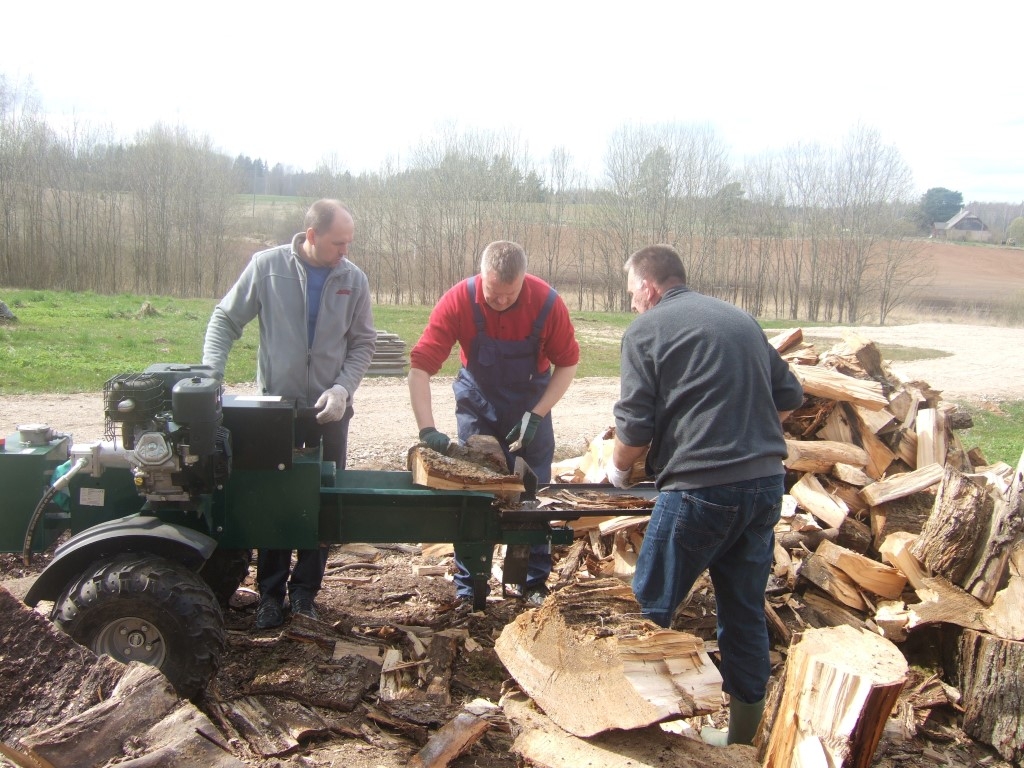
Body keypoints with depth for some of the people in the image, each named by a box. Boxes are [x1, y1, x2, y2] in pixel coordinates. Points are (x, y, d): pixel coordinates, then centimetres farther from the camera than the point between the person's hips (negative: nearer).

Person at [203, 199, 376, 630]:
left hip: (329, 411, 1)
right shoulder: (267, 266, -9)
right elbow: (225, 321, -1)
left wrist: (342, 388, -12)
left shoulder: (354, 280, -4)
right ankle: (270, 592, 22)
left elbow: (363, 344, 2)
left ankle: (305, 590, 23)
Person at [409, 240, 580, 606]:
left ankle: (535, 583, 19)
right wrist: (427, 428, -37)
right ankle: (467, 586, 14)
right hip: (478, 404, 0)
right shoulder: (458, 300, -26)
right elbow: (420, 365, -27)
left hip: (530, 403, 0)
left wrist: (536, 415, -20)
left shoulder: (547, 302, -24)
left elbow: (567, 363, -11)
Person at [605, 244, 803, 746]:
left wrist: (618, 469, 12)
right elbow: (789, 397, 18)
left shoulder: (645, 330, -2)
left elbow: (635, 427, -7)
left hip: (701, 491, -6)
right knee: (746, 613, 16)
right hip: (767, 485, 7)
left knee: (650, 611, 9)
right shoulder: (741, 319, 16)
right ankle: (744, 736, 28)